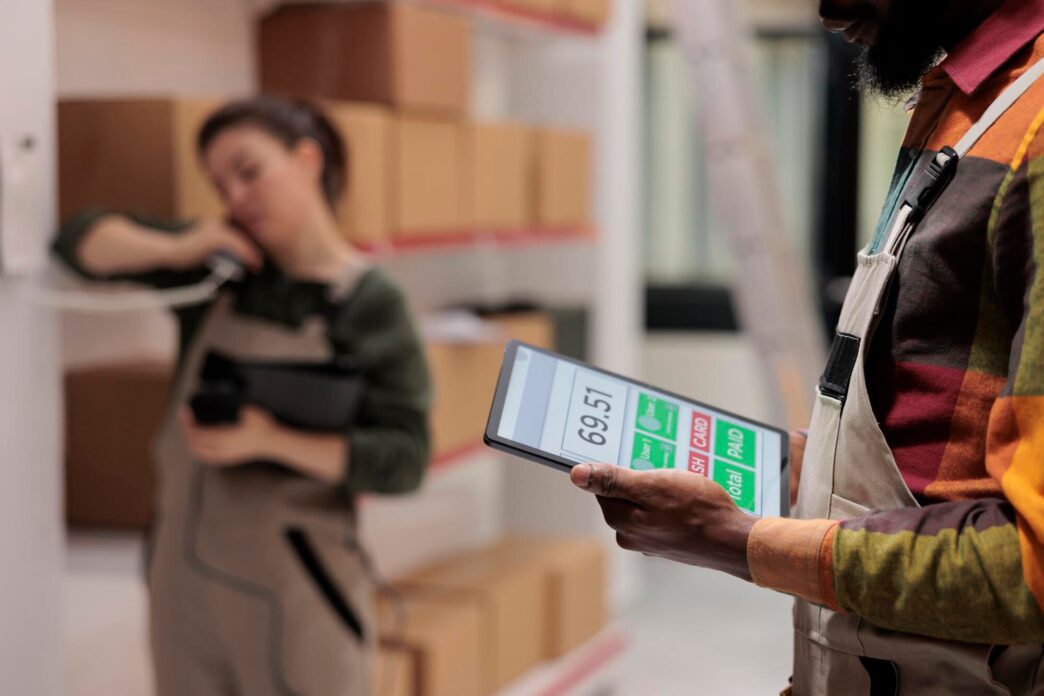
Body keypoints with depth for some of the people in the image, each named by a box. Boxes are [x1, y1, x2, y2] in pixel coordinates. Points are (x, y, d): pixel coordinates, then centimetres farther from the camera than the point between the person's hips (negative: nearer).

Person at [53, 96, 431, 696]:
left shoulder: (371, 304, -8)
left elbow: (404, 460, -13)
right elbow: (82, 241, 11)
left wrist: (271, 439, -23)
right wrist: (176, 250, -7)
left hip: (297, 593, -5)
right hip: (185, 574, 5)